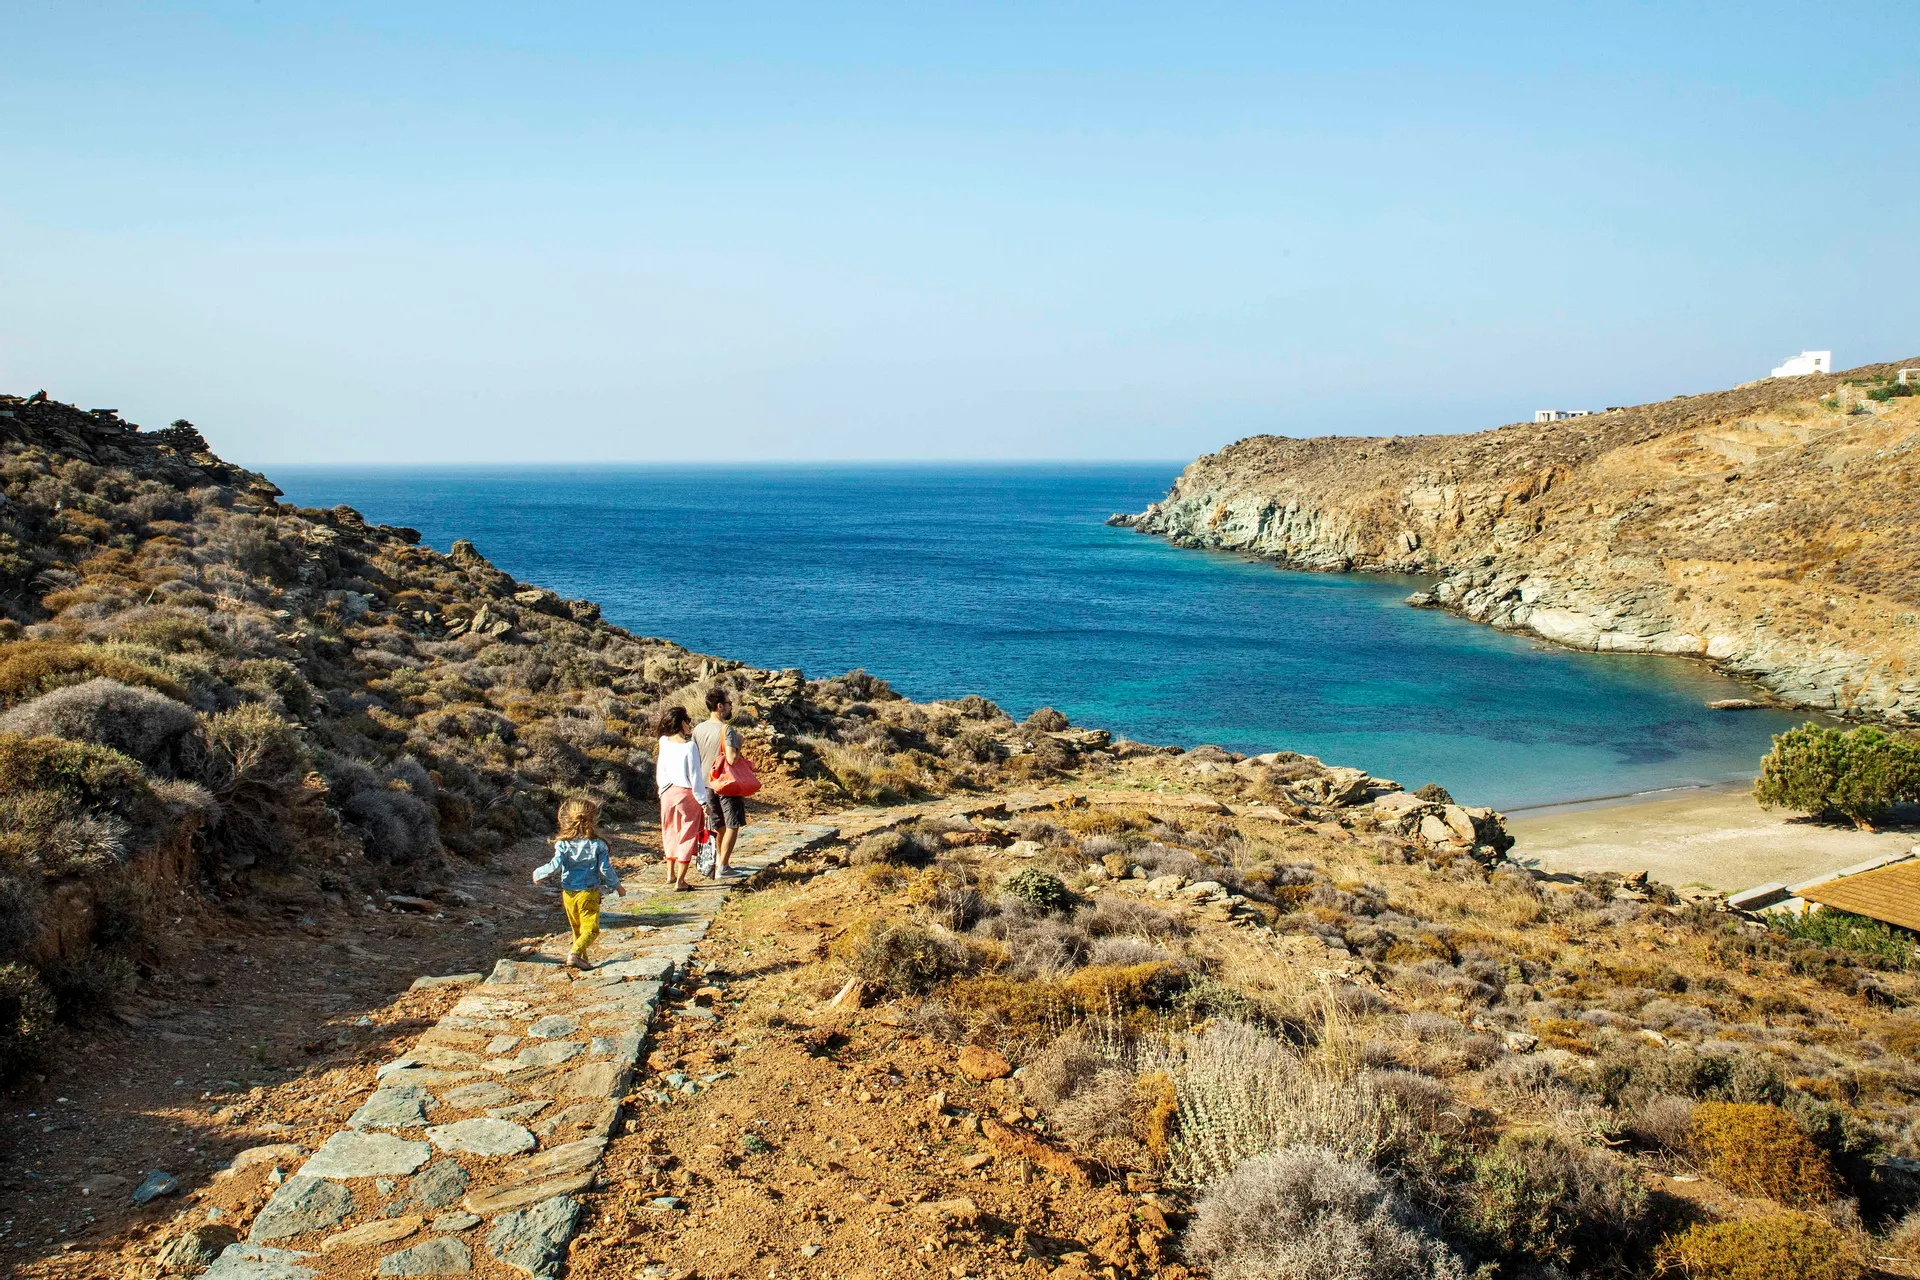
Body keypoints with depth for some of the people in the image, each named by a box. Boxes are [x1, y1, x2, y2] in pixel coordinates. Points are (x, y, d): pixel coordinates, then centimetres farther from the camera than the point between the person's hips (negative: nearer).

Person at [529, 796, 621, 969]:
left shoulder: (563, 844, -6)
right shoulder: (598, 845, -9)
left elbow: (555, 865, -15)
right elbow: (605, 869, -8)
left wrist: (538, 873, 3)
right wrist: (616, 885, 7)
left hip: (568, 893, 3)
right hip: (589, 893, -3)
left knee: (576, 929, 18)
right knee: (590, 929, 0)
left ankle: (583, 958, 22)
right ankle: (575, 953, -21)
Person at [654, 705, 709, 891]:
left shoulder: (664, 742, -3)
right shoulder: (689, 746, -19)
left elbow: (660, 772, 7)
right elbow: (695, 776, -16)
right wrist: (703, 801, -9)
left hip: (668, 792, 5)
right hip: (686, 793, -5)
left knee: (671, 834, 21)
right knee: (687, 836, 5)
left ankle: (670, 876, 31)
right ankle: (679, 881, 5)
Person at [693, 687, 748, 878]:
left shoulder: (698, 730, 3)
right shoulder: (727, 730, -19)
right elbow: (731, 758, -27)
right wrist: (738, 744, -9)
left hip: (706, 784, 7)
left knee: (718, 826, 19)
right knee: (732, 825, 3)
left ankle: (719, 862, 27)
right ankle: (723, 868, 0)